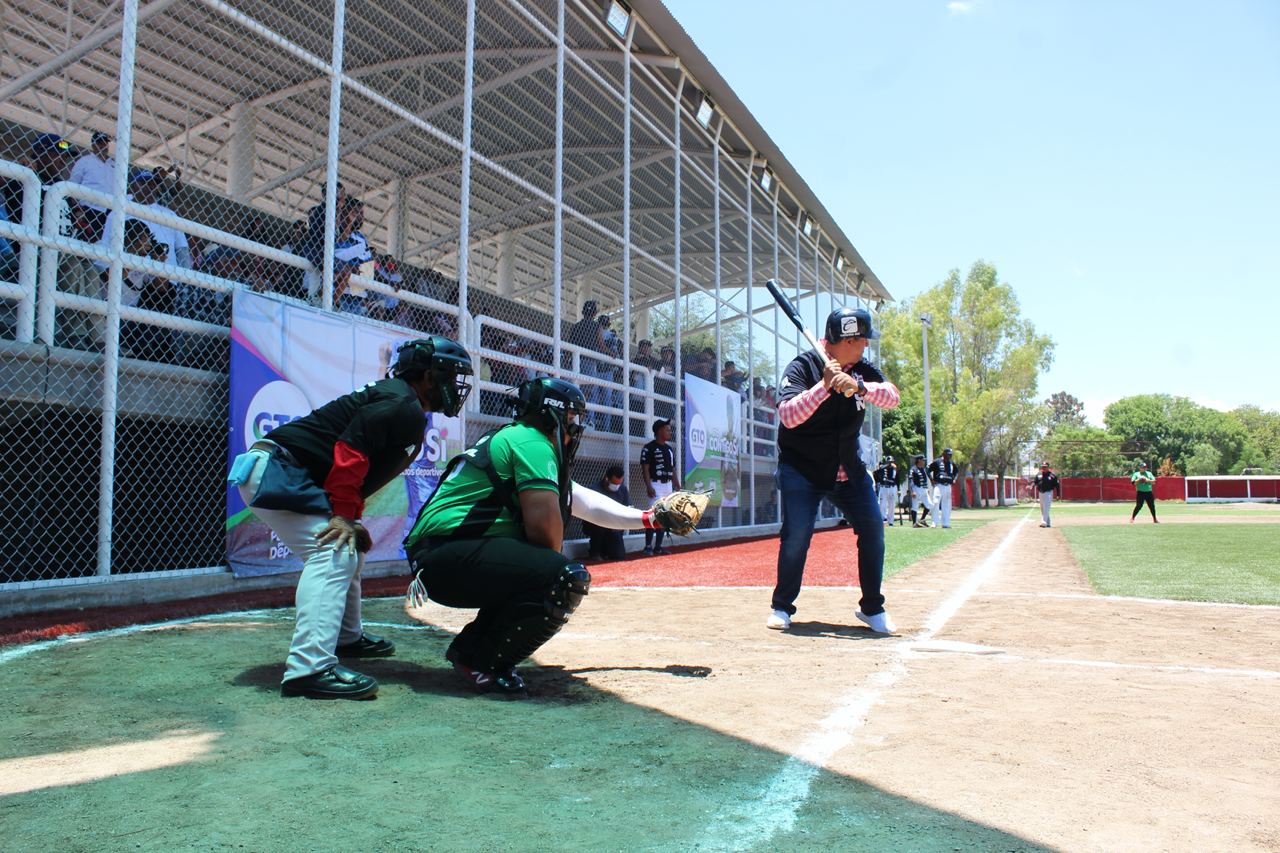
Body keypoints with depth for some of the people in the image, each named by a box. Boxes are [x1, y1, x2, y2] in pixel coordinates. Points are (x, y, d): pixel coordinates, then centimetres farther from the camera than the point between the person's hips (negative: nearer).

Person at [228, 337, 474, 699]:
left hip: (283, 474, 11)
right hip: (276, 469, -11)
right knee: (333, 554, -21)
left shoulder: (389, 396, 19)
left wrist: (349, 518, 10)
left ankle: (346, 638, 32)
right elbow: (351, 450, -24)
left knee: (348, 548, 20)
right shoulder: (400, 403, -12)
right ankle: (310, 667, -29)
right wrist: (345, 515, -23)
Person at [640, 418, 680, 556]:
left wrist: (679, 488, 14)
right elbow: (645, 468, -12)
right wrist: (649, 486, -22)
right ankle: (648, 547, -11)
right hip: (655, 485, -8)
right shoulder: (649, 448, -6)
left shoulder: (669, 449, 17)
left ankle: (658, 547, 13)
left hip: (668, 485, 8)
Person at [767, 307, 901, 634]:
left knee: (873, 528, 0)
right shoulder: (802, 366, -14)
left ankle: (872, 607, 15)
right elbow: (788, 416, -27)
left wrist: (858, 387, -33)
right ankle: (782, 606, 6)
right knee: (797, 534, -13)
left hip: (849, 469, 5)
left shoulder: (862, 369, 1)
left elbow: (892, 396, -16)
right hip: (802, 469, -5)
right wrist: (825, 385, -34)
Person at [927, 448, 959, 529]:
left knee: (947, 506, 7)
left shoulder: (952, 464, 11)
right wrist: (932, 480, -8)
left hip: (948, 486, 6)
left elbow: (956, 470, 30)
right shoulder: (937, 462, -5)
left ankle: (945, 523, 13)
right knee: (936, 503, -14)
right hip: (938, 486, -6)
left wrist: (953, 479, 18)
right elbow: (928, 470, -2)